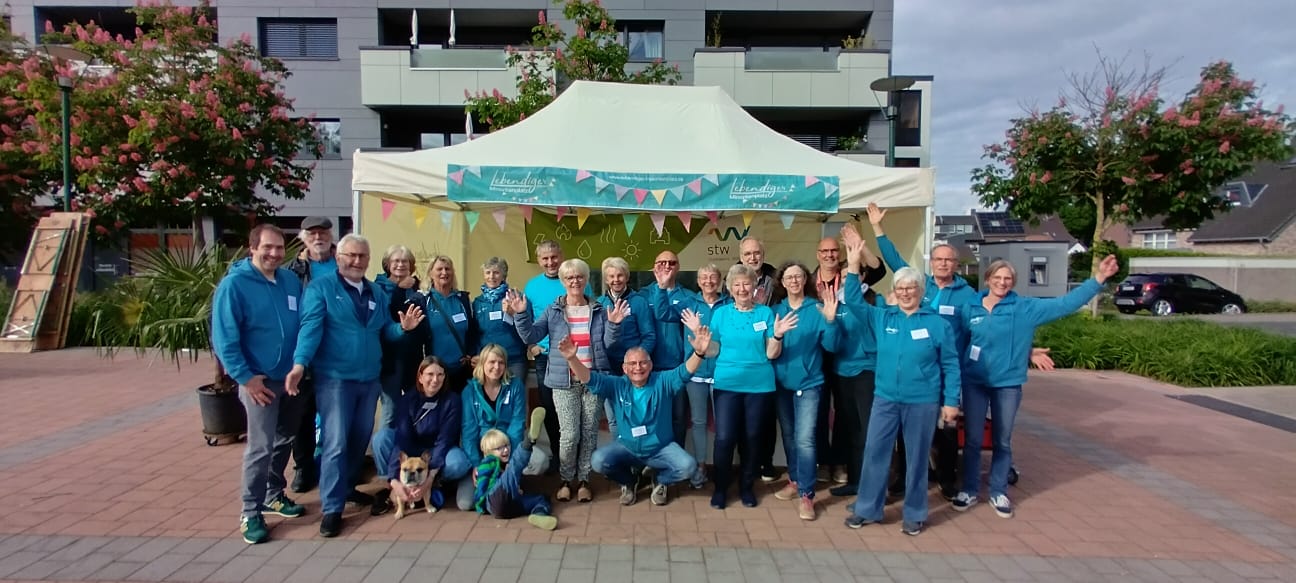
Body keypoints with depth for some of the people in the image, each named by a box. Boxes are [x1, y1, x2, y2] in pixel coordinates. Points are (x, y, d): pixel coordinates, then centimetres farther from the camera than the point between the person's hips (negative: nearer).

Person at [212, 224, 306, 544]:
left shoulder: (292, 281, 4)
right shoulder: (234, 284, -12)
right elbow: (224, 338, -14)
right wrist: (245, 377, -17)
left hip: (292, 378, 6)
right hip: (260, 380, -5)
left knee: (285, 441, 17)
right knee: (260, 447, -4)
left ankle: (274, 495, 34)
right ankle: (251, 513, 10)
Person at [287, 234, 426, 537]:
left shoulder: (377, 293, 12)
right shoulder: (321, 288, -6)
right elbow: (310, 327, -17)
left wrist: (402, 327, -7)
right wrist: (300, 363, -29)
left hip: (370, 378, 6)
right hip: (334, 378, -6)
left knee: (361, 439, 15)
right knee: (335, 443, -6)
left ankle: (346, 487, 34)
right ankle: (332, 509, 4)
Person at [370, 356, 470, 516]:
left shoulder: (452, 401, -16)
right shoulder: (407, 400, -13)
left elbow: (444, 441, -21)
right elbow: (402, 439, -24)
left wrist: (430, 478, -34)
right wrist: (394, 479, -36)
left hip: (438, 455, -2)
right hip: (410, 453, 2)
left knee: (459, 463, -36)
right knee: (382, 436, -25)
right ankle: (391, 488, -14)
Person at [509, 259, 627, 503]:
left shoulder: (599, 310, 6)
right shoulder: (553, 310, 5)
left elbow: (608, 343, 0)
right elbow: (531, 336, -3)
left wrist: (614, 324, -17)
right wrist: (521, 315, -16)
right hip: (564, 381, -1)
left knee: (590, 432, 6)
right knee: (569, 434, -5)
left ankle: (583, 480, 20)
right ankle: (566, 480, 14)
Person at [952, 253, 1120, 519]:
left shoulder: (1027, 308, -3)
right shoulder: (970, 309, 0)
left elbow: (1066, 303, -7)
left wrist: (1099, 278, -15)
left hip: (1008, 383, 0)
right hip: (974, 382, 0)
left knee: (1002, 441, 11)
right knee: (972, 438, 7)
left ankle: (998, 493, 25)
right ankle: (969, 490, 20)